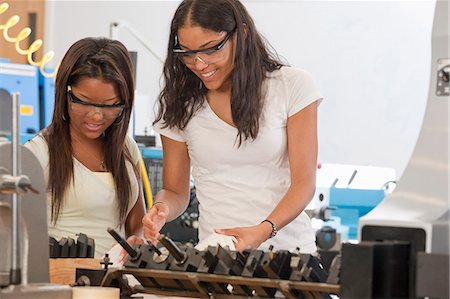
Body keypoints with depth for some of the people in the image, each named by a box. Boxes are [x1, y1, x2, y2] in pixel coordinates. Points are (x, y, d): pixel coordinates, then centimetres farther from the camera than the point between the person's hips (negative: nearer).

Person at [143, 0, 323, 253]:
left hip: (287, 246, -1)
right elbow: (175, 191, 14)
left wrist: (265, 230, -19)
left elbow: (304, 184, -2)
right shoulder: (179, 103, 7)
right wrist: (162, 210, -9)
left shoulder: (293, 86, 0)